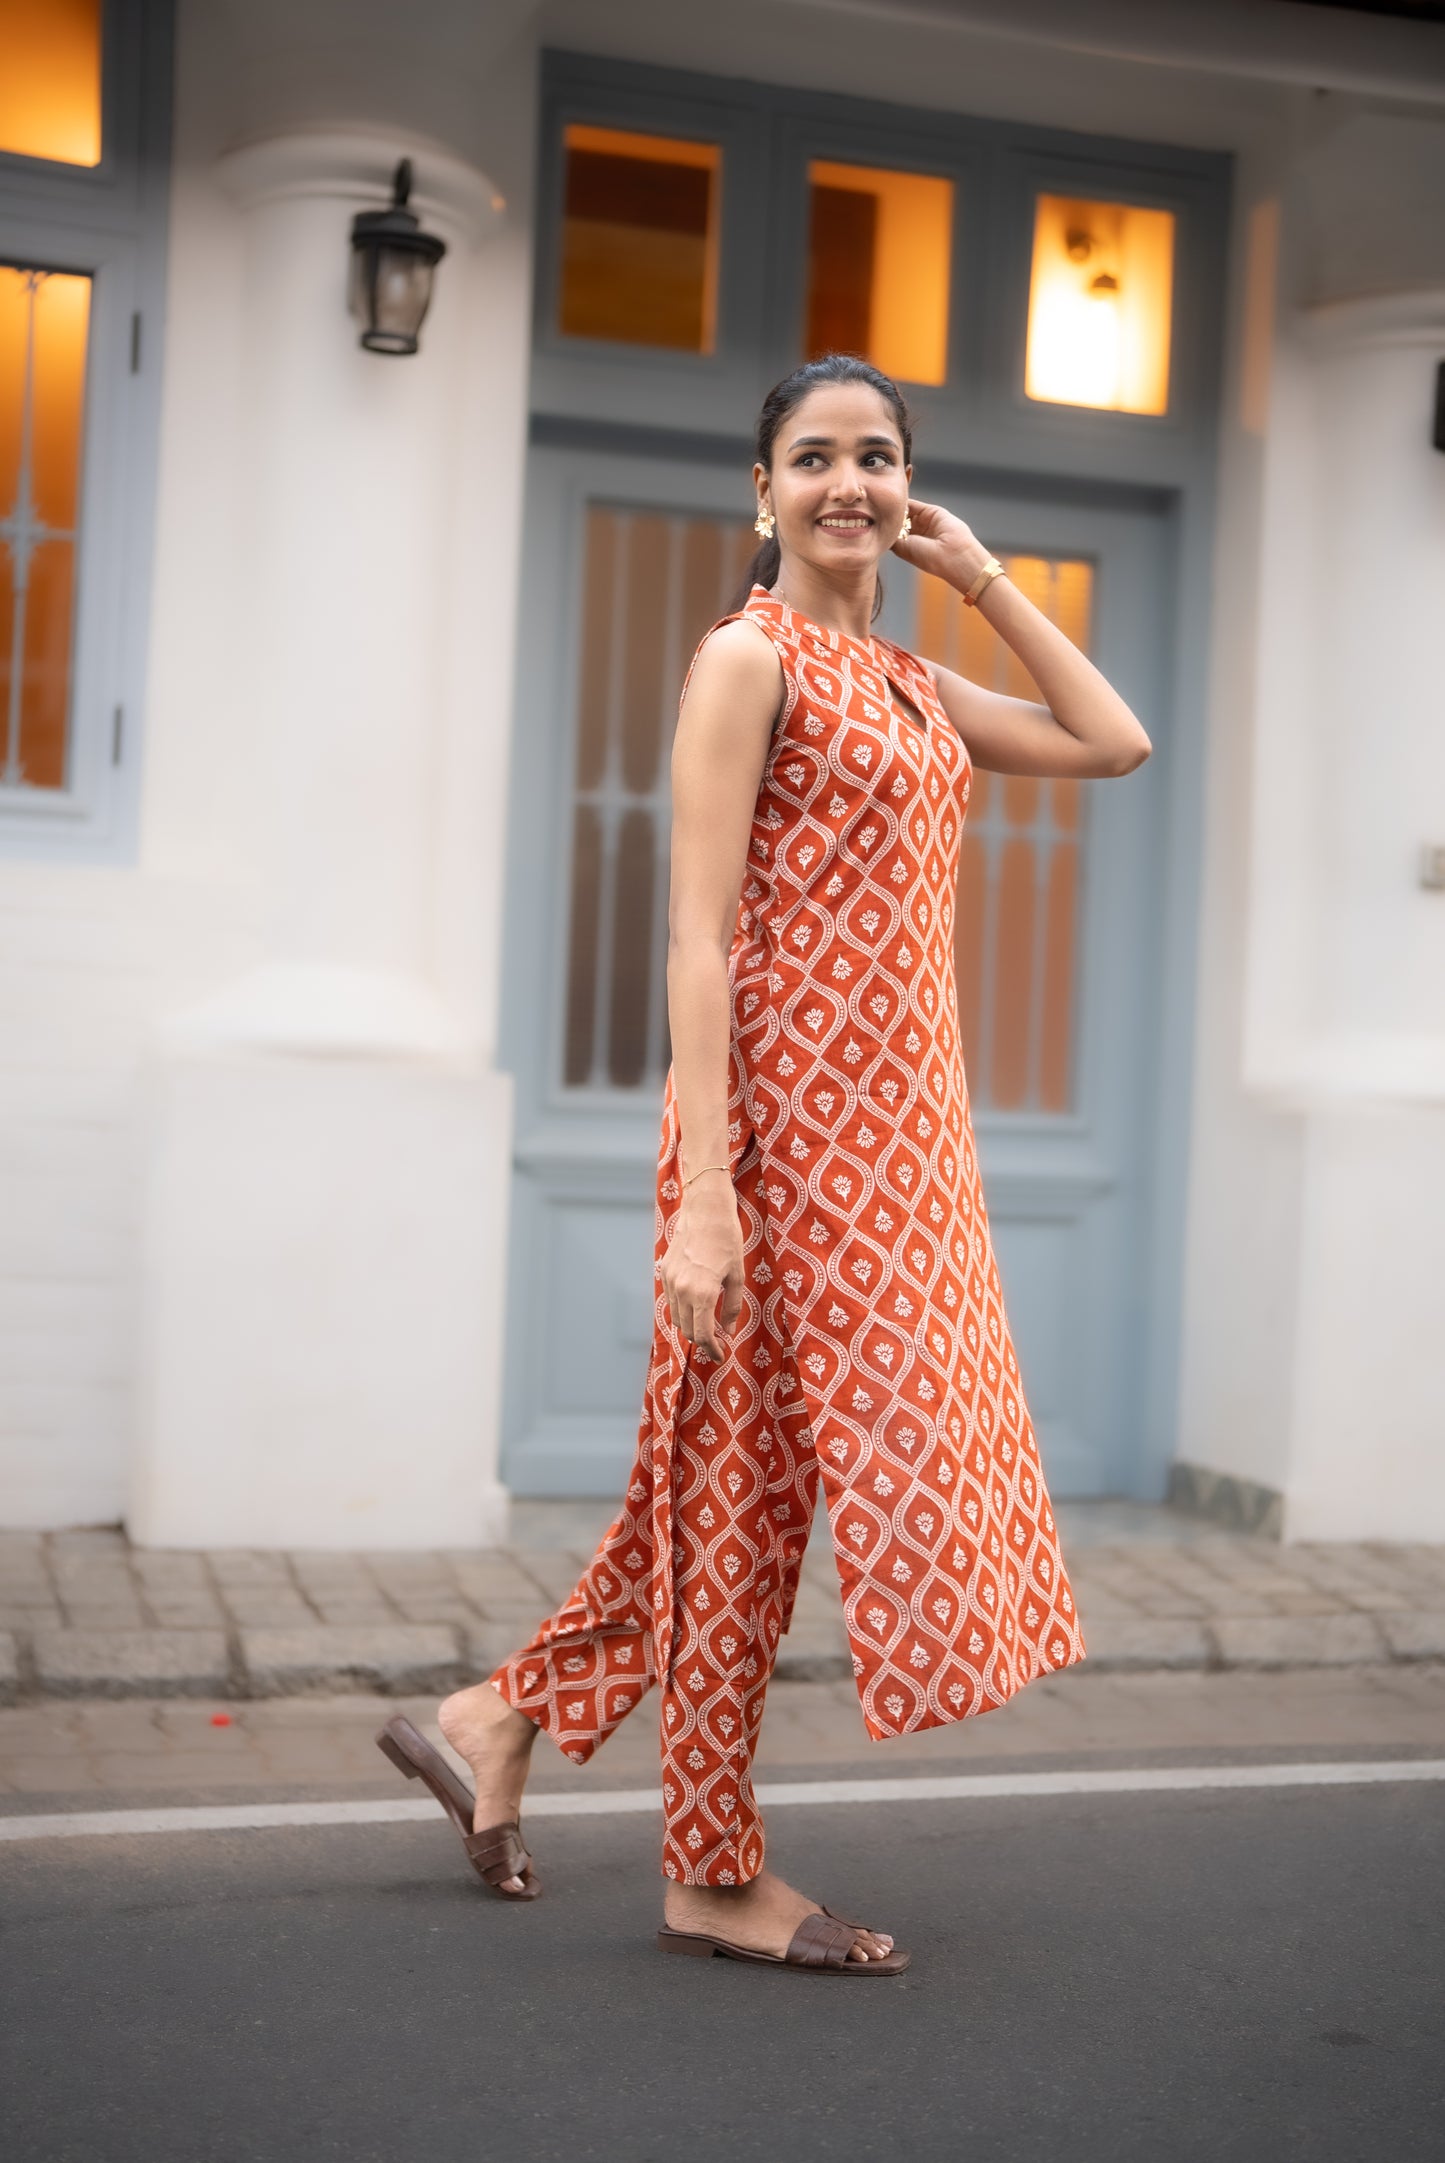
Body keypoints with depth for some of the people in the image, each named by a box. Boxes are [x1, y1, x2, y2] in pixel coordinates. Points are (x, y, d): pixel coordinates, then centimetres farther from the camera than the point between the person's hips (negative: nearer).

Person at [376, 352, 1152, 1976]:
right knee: (757, 1473, 0)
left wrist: (984, 577, 13)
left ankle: (502, 1718, 25)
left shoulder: (913, 683, 16)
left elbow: (1113, 743, 18)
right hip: (792, 1111, -8)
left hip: (901, 1121, 8)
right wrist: (703, 1194, -20)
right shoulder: (749, 659, -8)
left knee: (758, 1475, 12)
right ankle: (715, 1875, 13)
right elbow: (701, 935, -14)